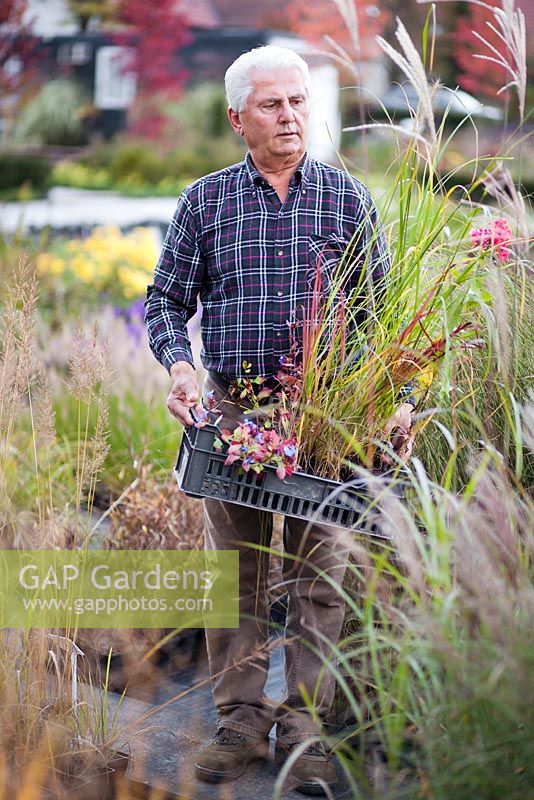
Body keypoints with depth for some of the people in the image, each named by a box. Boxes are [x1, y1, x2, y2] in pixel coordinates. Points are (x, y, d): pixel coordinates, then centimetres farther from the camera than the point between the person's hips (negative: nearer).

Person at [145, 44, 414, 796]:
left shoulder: (346, 196, 5)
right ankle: (241, 720, 17)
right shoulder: (206, 200, 6)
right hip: (231, 409, 1)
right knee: (234, 572, 5)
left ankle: (305, 727, 11)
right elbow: (166, 297, 8)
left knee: (319, 576, 1)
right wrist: (178, 364, -11)